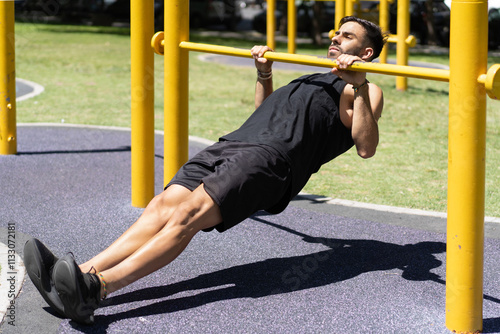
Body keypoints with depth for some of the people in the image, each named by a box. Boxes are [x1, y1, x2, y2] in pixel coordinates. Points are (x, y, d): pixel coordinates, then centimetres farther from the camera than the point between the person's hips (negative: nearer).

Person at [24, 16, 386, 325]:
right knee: (164, 206, -16)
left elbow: (366, 148, -6)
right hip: (232, 143, 8)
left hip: (272, 158, -8)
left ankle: (96, 288, -43)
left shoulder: (366, 91, 13)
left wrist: (358, 88, -12)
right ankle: (80, 275, -31)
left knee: (188, 213, -28)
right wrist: (264, 74, 41)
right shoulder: (315, 80, 39)